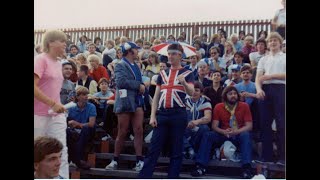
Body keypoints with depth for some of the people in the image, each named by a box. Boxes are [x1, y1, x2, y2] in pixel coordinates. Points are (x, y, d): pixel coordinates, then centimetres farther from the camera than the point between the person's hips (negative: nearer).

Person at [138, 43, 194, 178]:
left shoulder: (187, 73, 4)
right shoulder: (162, 74, 15)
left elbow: (191, 93, -11)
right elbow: (156, 96, 12)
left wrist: (183, 82, -32)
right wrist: (153, 116, 1)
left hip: (179, 115, -3)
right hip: (162, 114, 3)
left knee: (176, 151, 2)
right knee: (153, 149, 1)